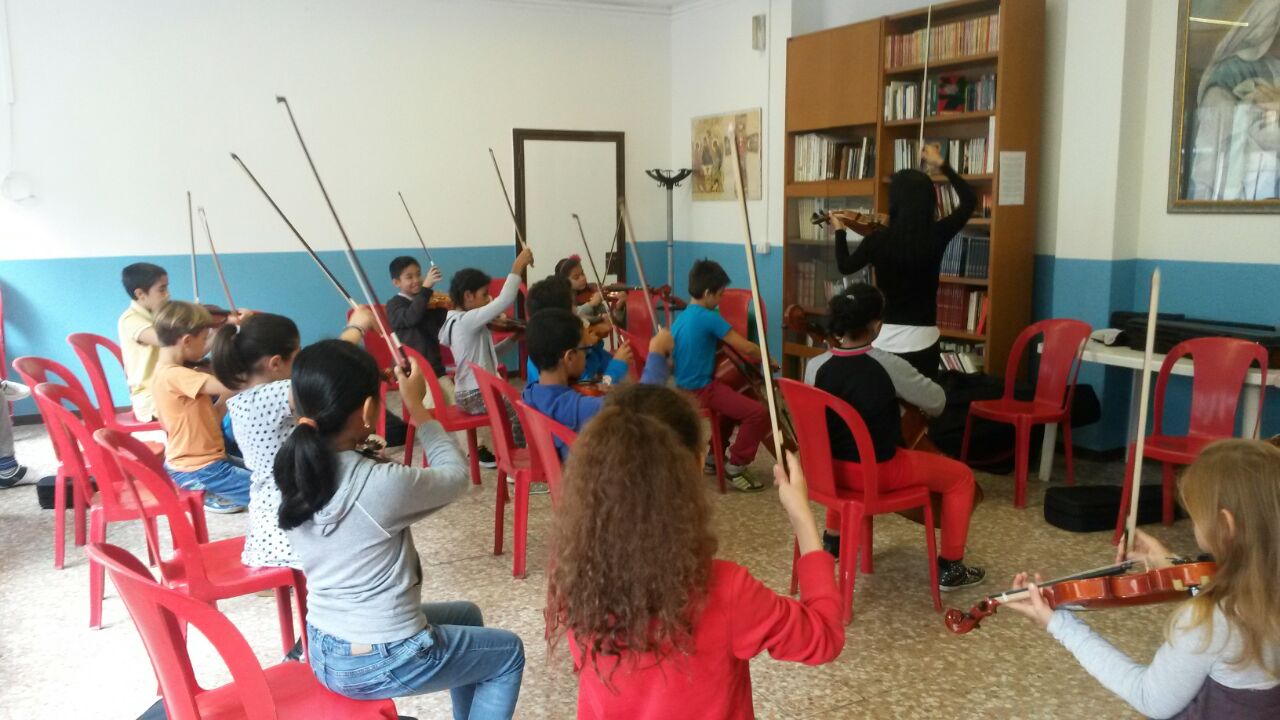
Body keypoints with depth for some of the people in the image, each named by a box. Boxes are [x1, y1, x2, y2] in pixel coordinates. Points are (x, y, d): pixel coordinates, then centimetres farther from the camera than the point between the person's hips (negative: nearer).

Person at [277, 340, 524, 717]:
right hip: (384, 662, -7)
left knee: (467, 615, 30)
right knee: (508, 654, 19)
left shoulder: (293, 473, -9)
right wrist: (417, 407, -4)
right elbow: (456, 477, -10)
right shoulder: (383, 483, -29)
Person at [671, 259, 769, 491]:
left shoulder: (679, 319, 10)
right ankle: (735, 467, -2)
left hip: (686, 388, 10)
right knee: (758, 412, -17)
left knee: (734, 399, 32)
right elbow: (746, 348, -17)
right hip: (702, 390, -10)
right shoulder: (709, 318, -17)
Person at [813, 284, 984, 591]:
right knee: (961, 476, 13)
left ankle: (833, 538, 49)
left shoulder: (820, 368, -9)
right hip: (879, 471, -5)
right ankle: (950, 568, 21)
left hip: (833, 467, 6)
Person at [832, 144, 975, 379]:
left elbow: (846, 266, 9)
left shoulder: (878, 240, -10)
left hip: (885, 340, 0)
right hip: (924, 341, 1)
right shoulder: (938, 235, -6)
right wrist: (941, 165, 19)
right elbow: (970, 200, 12)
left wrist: (840, 231, 24)